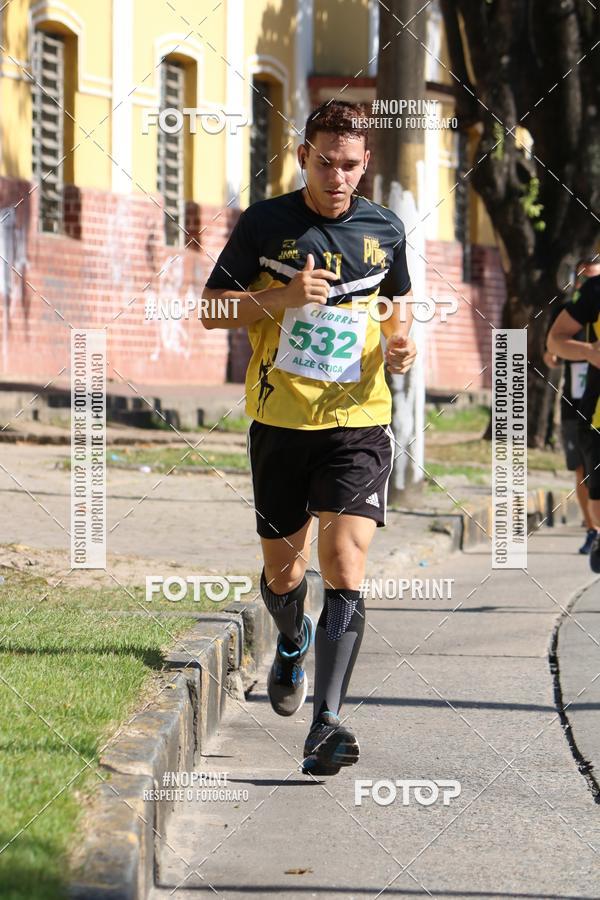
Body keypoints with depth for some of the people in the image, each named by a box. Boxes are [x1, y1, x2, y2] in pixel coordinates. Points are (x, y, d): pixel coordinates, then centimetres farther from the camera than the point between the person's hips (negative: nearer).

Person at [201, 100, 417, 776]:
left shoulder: (384, 229, 4)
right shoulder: (264, 224, -3)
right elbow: (211, 310, 1)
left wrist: (400, 341, -1)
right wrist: (281, 298, -16)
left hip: (358, 423, 0)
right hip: (280, 422, 0)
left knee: (344, 571, -14)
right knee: (284, 574, 11)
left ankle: (325, 726, -17)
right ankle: (293, 644, 47)